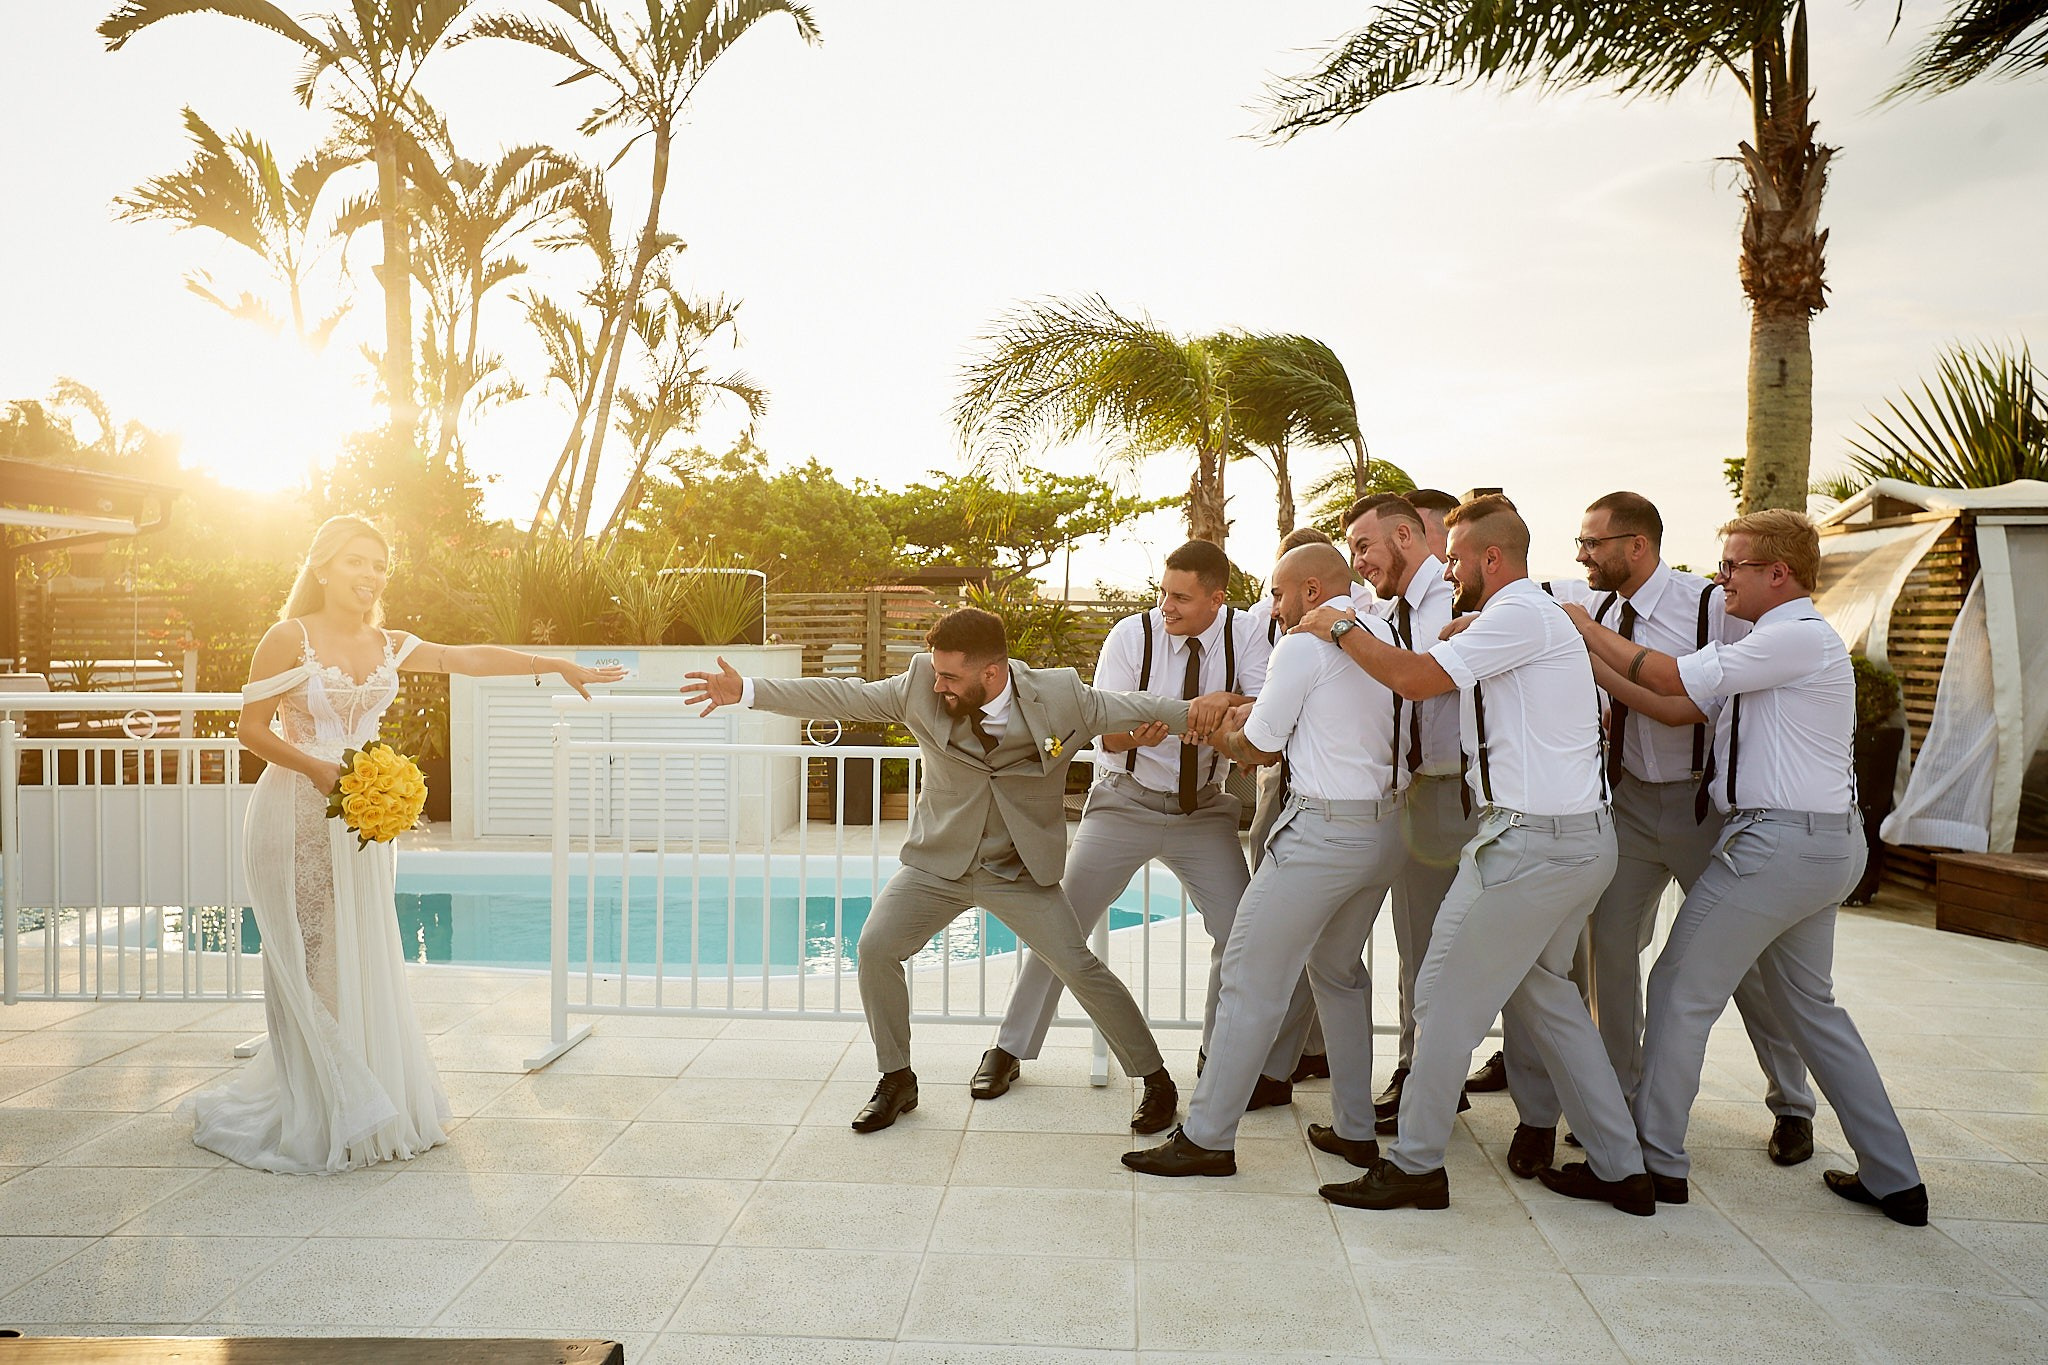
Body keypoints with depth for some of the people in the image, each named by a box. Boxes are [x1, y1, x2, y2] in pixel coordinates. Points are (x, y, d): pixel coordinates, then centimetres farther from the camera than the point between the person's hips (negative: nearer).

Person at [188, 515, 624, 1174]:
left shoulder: (387, 646, 9)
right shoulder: (289, 637, -6)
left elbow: (470, 658, 4)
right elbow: (251, 728, -6)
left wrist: (555, 664, -3)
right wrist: (317, 769, -19)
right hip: (298, 817, -5)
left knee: (366, 962, 10)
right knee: (310, 965, -2)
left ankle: (372, 1107, 21)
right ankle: (314, 1120, 10)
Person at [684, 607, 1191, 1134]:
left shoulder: (1061, 697, -15)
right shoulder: (921, 685, -12)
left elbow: (1142, 709, -6)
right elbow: (845, 697, -7)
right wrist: (746, 691, -10)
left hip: (1020, 872, -2)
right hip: (938, 862, 2)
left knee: (1081, 969, -7)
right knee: (875, 948, -12)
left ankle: (1155, 1080, 15)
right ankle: (896, 1080, 11)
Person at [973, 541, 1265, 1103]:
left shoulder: (1244, 634, -8)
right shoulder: (1132, 634, -12)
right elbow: (1103, 730, -14)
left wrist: (1227, 701, -36)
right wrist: (1134, 734, -37)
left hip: (1203, 810, 2)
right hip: (1125, 803, -1)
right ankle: (1009, 1050, 14)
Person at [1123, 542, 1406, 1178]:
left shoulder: (1303, 645, -9)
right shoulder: (1384, 635, 14)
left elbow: (1260, 749, -4)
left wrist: (1219, 736, 16)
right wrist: (1249, 711, 17)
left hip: (1324, 828, -9)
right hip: (1385, 826, 9)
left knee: (1252, 977, -3)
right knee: (1339, 971, 22)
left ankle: (1207, 1137, 1)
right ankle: (1354, 1129, 26)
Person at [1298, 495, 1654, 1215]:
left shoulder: (1521, 614, -12)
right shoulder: (1533, 615, 20)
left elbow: (1415, 677, -19)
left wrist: (1340, 627, -5)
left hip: (1533, 841, -11)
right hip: (1582, 837, 11)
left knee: (1446, 994, -2)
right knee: (1540, 992, 19)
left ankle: (1415, 1164, 8)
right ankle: (1619, 1167, 23)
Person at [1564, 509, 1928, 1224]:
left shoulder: (1799, 637, -13)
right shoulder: (1771, 647, 17)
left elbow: (1673, 677, -16)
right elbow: (1682, 706, 10)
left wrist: (1589, 630, -4)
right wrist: (1594, 662, 4)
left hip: (1778, 841, -10)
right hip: (1827, 844, 11)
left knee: (1681, 992, -1)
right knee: (1810, 1005, 19)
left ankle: (1657, 1160, 9)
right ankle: (1894, 1179, 25)